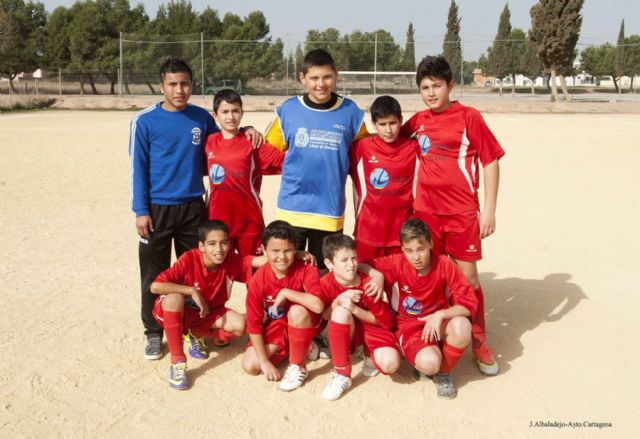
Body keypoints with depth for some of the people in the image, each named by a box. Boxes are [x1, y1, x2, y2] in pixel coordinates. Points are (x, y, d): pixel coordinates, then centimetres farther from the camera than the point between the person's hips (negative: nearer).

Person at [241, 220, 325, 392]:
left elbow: (318, 306, -42)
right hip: (276, 326, 4)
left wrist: (286, 292, -37)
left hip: (305, 324, -3)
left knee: (297, 311, -37)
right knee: (250, 365, -13)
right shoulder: (258, 280, -18)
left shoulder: (306, 270, -25)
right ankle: (297, 348, 8)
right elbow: (253, 323, -13)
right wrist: (264, 361, -17)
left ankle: (298, 366, -16)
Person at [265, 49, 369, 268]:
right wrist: (297, 165, 0)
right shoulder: (288, 110, -1)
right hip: (292, 208, 0)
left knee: (323, 271, 13)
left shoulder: (350, 111, -1)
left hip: (330, 209, 0)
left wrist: (337, 166, 2)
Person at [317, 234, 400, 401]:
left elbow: (382, 320, -10)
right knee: (341, 311, -35)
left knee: (390, 363, -31)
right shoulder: (325, 284, -15)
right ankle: (341, 374, -24)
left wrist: (354, 309, -26)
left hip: (371, 328, -1)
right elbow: (322, 316, -7)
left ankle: (370, 355, 11)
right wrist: (338, 301, -26)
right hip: (346, 332, 1)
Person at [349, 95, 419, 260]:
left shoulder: (414, 148, 0)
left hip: (402, 230, 1)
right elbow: (358, 188, 5)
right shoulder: (361, 148, -3)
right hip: (369, 229, -1)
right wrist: (359, 217, 8)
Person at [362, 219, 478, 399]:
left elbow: (469, 303, -16)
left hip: (439, 323, 1)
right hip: (410, 327, -1)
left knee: (461, 326, -35)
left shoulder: (444, 265, -14)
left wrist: (440, 315, -29)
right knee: (429, 363, -33)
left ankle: (443, 372, -5)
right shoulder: (396, 264, -13)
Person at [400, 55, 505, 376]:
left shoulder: (469, 117, -6)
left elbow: (491, 161, -5)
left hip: (463, 211, -4)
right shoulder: (418, 121, 7)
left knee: (468, 277, 3)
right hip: (426, 210, 4)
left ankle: (479, 342, 19)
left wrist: (489, 209, -8)